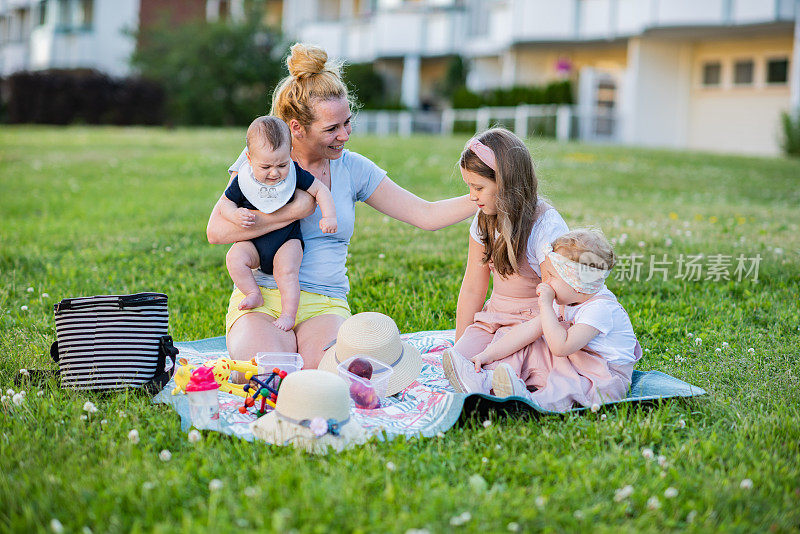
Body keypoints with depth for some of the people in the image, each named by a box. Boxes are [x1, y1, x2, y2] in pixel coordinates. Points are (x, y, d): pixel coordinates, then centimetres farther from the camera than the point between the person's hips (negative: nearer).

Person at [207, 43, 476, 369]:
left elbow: (427, 215, 5)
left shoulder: (352, 168, 5)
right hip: (262, 300, -1)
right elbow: (217, 230, -14)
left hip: (325, 306, 2)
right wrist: (295, 211, -15)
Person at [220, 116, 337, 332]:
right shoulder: (242, 180, -11)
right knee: (235, 258, -25)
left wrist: (329, 217, -13)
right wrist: (235, 215, -22)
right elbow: (225, 203, 1)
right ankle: (254, 294, -8)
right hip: (253, 242, 2)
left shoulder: (295, 173, -11)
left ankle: (289, 313, -16)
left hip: (287, 240, -2)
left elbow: (320, 190, -1)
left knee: (286, 271, -27)